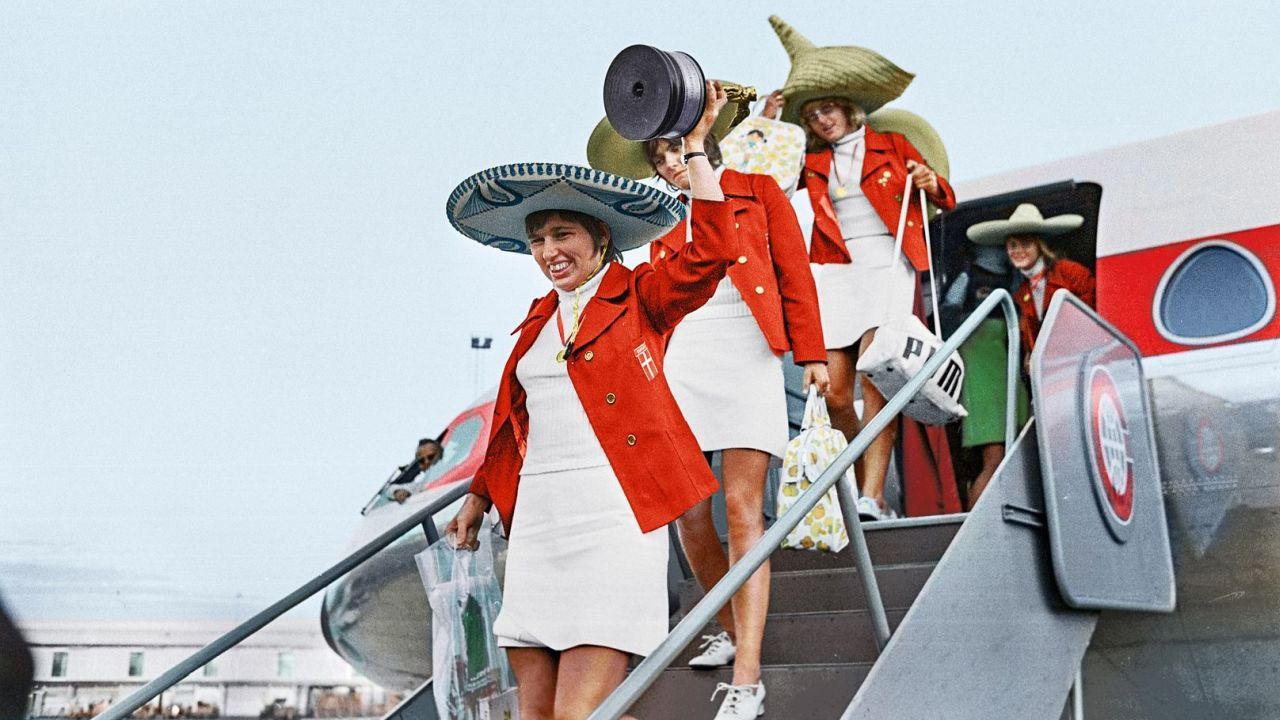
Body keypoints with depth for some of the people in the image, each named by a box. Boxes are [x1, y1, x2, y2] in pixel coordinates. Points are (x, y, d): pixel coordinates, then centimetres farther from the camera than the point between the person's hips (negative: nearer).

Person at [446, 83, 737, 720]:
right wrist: (479, 497, 26)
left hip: (614, 519, -6)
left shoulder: (640, 297, 4)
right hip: (536, 522, 6)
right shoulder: (540, 318, 18)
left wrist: (696, 147, -11)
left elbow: (712, 252, -13)